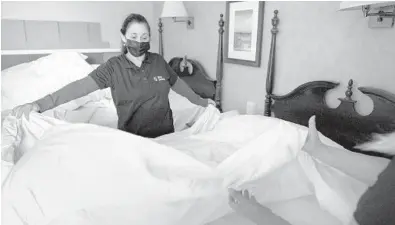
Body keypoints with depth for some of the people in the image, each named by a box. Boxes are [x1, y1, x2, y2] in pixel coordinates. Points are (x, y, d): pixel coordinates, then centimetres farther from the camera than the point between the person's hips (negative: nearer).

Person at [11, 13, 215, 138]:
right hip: (132, 138, -2)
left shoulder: (159, 61, -1)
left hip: (165, 135, 3)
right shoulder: (114, 66, -10)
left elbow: (178, 84, 12)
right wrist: (41, 104, -29)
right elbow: (82, 86, -19)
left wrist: (201, 102, 21)